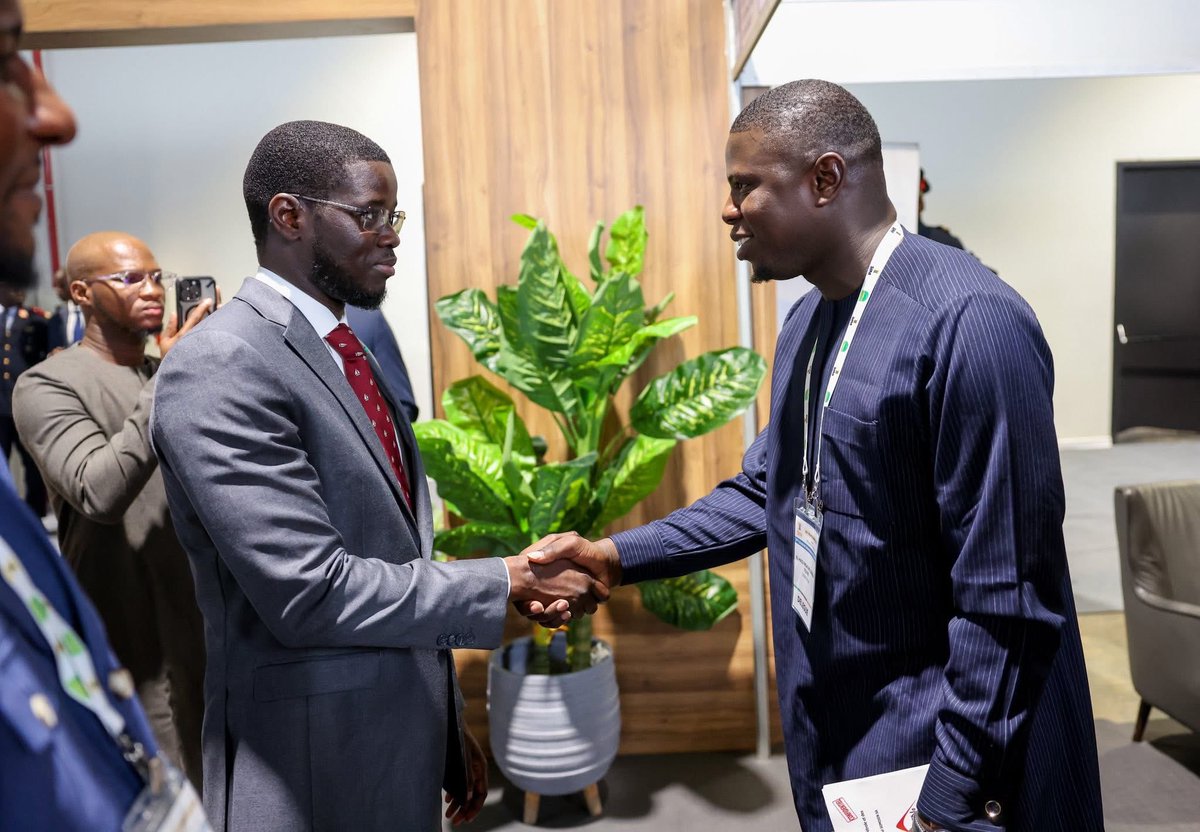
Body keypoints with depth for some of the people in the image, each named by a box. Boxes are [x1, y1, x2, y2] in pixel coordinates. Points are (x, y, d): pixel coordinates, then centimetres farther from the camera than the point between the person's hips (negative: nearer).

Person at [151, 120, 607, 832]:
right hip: (315, 772, -7)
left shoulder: (354, 353, 8)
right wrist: (510, 583, -16)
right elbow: (310, 591, -23)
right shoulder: (220, 369, -18)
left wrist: (448, 727, 15)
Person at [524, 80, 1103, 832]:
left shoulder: (970, 320, -22)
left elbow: (1007, 593, -22)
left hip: (934, 745, -7)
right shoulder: (807, 321, 4)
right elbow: (766, 489, 10)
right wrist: (619, 557, 3)